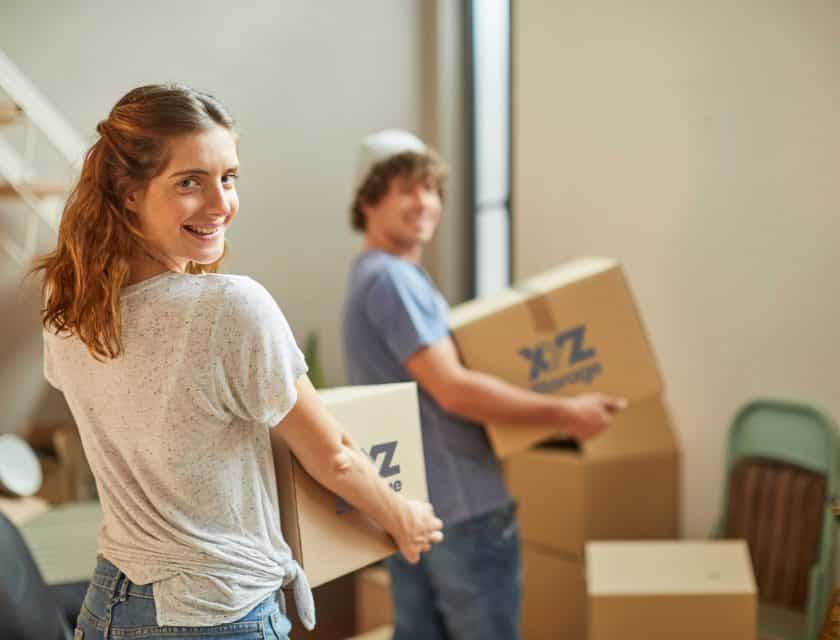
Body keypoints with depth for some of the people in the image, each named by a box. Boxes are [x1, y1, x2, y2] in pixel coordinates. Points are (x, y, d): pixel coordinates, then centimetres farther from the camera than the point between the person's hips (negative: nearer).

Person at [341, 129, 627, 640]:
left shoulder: (374, 277, 16)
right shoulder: (392, 278, -18)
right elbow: (453, 390, -25)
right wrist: (563, 413, -20)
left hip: (404, 503, 10)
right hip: (459, 504, -10)